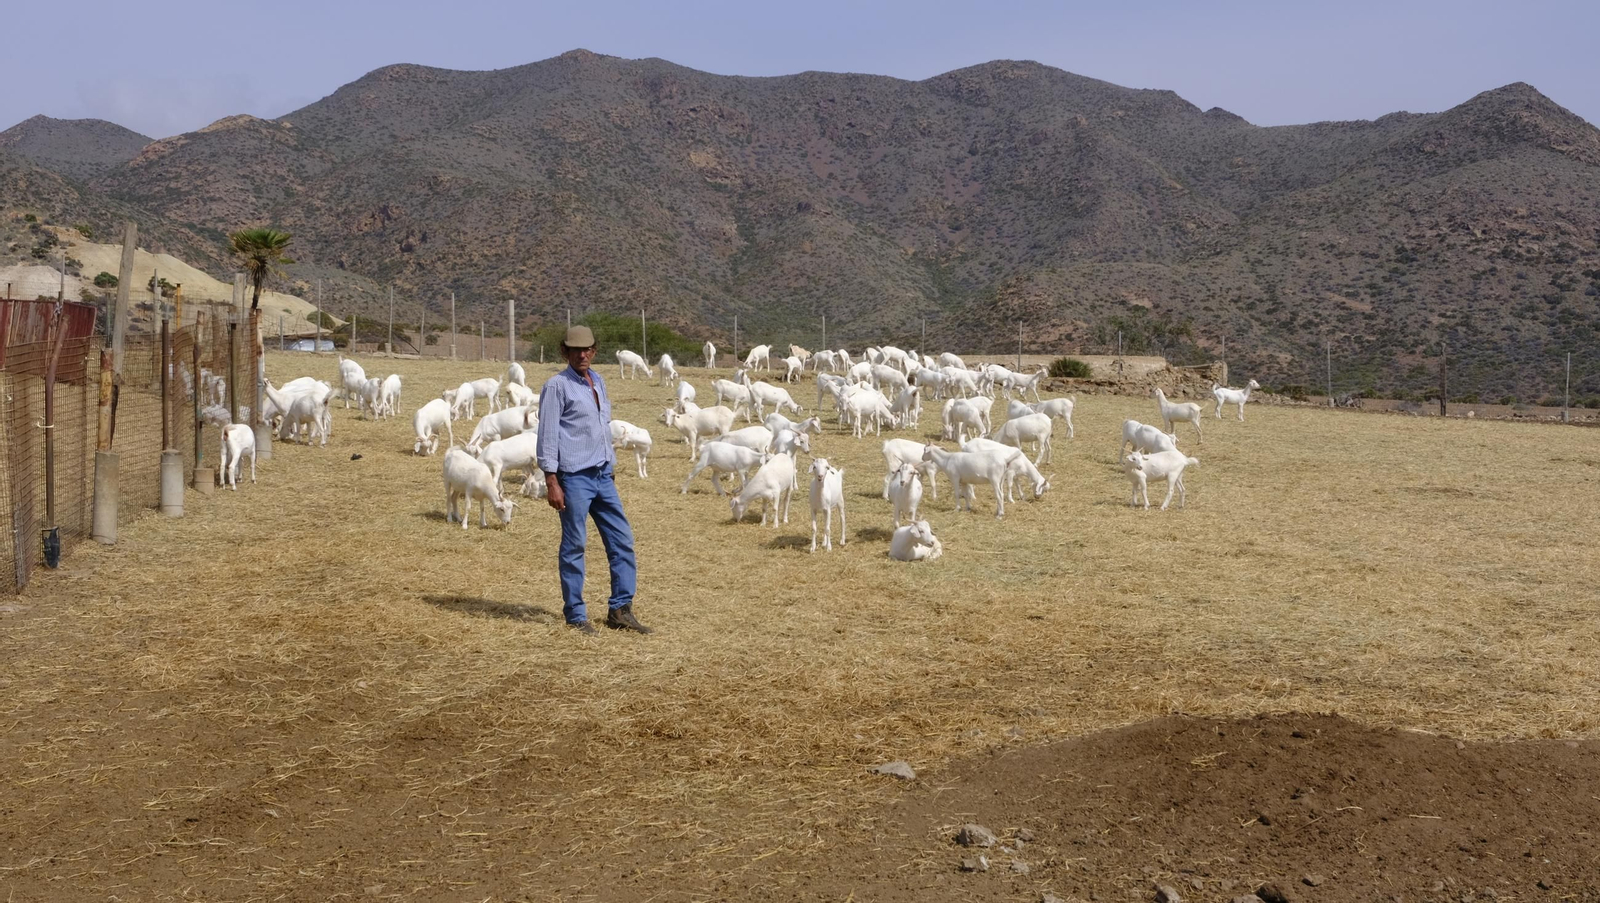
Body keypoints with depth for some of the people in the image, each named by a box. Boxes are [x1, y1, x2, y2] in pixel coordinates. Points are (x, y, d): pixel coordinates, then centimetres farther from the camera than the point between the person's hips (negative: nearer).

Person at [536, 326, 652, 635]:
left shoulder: (598, 382, 15)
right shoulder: (557, 386, -6)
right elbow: (547, 435, -9)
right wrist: (551, 482, -14)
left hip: (603, 476, 7)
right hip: (574, 478, -7)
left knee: (622, 540, 6)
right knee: (574, 546, 0)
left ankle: (620, 610, 13)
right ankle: (575, 615, 8)